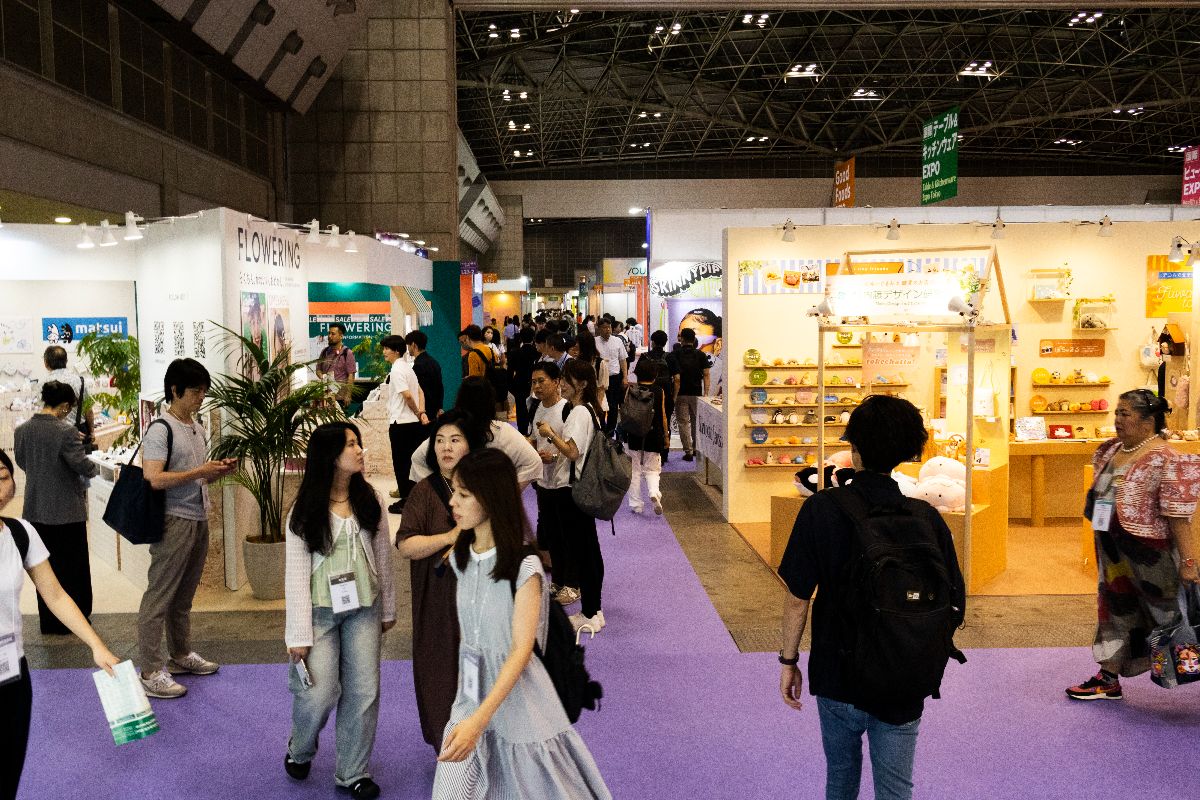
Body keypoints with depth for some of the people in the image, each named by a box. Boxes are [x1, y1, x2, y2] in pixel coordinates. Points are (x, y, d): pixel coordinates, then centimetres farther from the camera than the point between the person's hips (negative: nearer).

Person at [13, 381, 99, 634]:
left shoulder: (21, 431, -3)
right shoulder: (65, 432, -21)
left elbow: (21, 461, 11)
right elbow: (83, 466, -18)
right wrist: (95, 467, 3)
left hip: (36, 509, 5)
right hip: (67, 509, -5)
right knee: (73, 565, 10)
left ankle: (49, 621, 25)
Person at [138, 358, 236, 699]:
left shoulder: (198, 428, 14)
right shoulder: (161, 429, -12)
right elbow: (155, 479, -21)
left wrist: (220, 471, 4)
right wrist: (200, 471, -21)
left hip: (198, 520, 8)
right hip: (174, 521, -8)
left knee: (184, 595, 18)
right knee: (159, 597, -2)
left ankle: (181, 654, 30)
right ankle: (151, 672, 3)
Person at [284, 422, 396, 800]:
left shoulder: (370, 501, 0)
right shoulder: (304, 510, -8)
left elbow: (383, 558, 6)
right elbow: (295, 573, -8)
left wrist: (388, 610, 10)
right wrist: (299, 635, -11)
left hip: (363, 608, 3)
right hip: (321, 609, -3)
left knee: (364, 691, 2)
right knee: (320, 692, -3)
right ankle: (299, 750, 30)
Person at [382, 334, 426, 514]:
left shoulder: (396, 370, -14)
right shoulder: (407, 367, 15)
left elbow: (407, 395, -23)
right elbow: (420, 392, 13)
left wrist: (417, 413, -9)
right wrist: (421, 412, 2)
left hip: (400, 422, -9)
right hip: (414, 423, 9)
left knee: (401, 463, 0)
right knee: (411, 462, 14)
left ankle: (405, 501, 5)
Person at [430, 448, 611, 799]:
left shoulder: (524, 567, -18)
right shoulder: (460, 559, 1)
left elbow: (522, 649, -21)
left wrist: (480, 719, -31)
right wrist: (470, 714, 10)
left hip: (516, 697, -5)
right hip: (471, 696, 5)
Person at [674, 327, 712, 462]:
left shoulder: (676, 355, -5)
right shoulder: (701, 354, 1)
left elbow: (676, 378, -8)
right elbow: (706, 375, -3)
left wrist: (674, 395, -1)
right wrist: (706, 393, -1)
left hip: (681, 393, -2)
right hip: (696, 393, 3)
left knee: (684, 422, 2)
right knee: (696, 421, 17)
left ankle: (688, 451, -2)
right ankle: (696, 448, 25)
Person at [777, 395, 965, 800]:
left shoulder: (821, 509, -14)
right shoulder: (927, 518, -9)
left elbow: (797, 598, -11)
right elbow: (953, 607, -4)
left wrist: (789, 661, 2)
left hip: (836, 675, 0)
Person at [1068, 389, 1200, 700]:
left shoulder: (1165, 461, -20)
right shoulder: (1109, 451, 5)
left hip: (1150, 557, -8)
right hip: (1113, 552, 8)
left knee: (1168, 614, 9)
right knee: (1116, 610, 15)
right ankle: (1108, 679, 26)